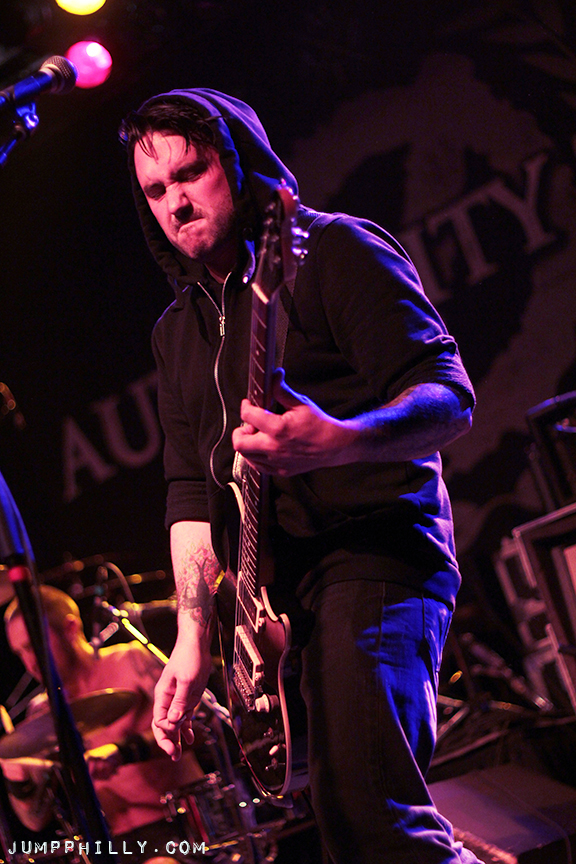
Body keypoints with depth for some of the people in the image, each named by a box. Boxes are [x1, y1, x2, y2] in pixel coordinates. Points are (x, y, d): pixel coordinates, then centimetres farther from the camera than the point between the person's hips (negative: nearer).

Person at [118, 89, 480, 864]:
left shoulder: (334, 252, -1)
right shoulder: (179, 330, 20)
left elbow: (449, 397, -11)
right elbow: (190, 488, 16)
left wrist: (339, 441, -31)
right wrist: (193, 637, 3)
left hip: (370, 554, -8)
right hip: (268, 588, 8)